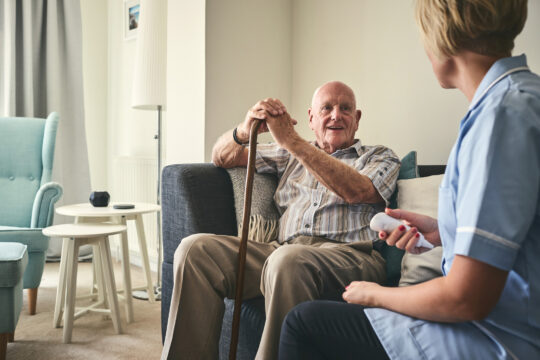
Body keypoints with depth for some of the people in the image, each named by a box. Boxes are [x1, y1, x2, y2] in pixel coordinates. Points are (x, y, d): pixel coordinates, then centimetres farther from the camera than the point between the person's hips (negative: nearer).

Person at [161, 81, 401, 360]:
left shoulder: (381, 157, 19)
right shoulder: (290, 155, 29)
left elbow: (355, 192, -6)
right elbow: (222, 157, 27)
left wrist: (292, 141, -8)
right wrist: (245, 131, 2)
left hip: (349, 255, -4)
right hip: (284, 250, 4)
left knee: (288, 259, -39)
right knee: (195, 248, -18)